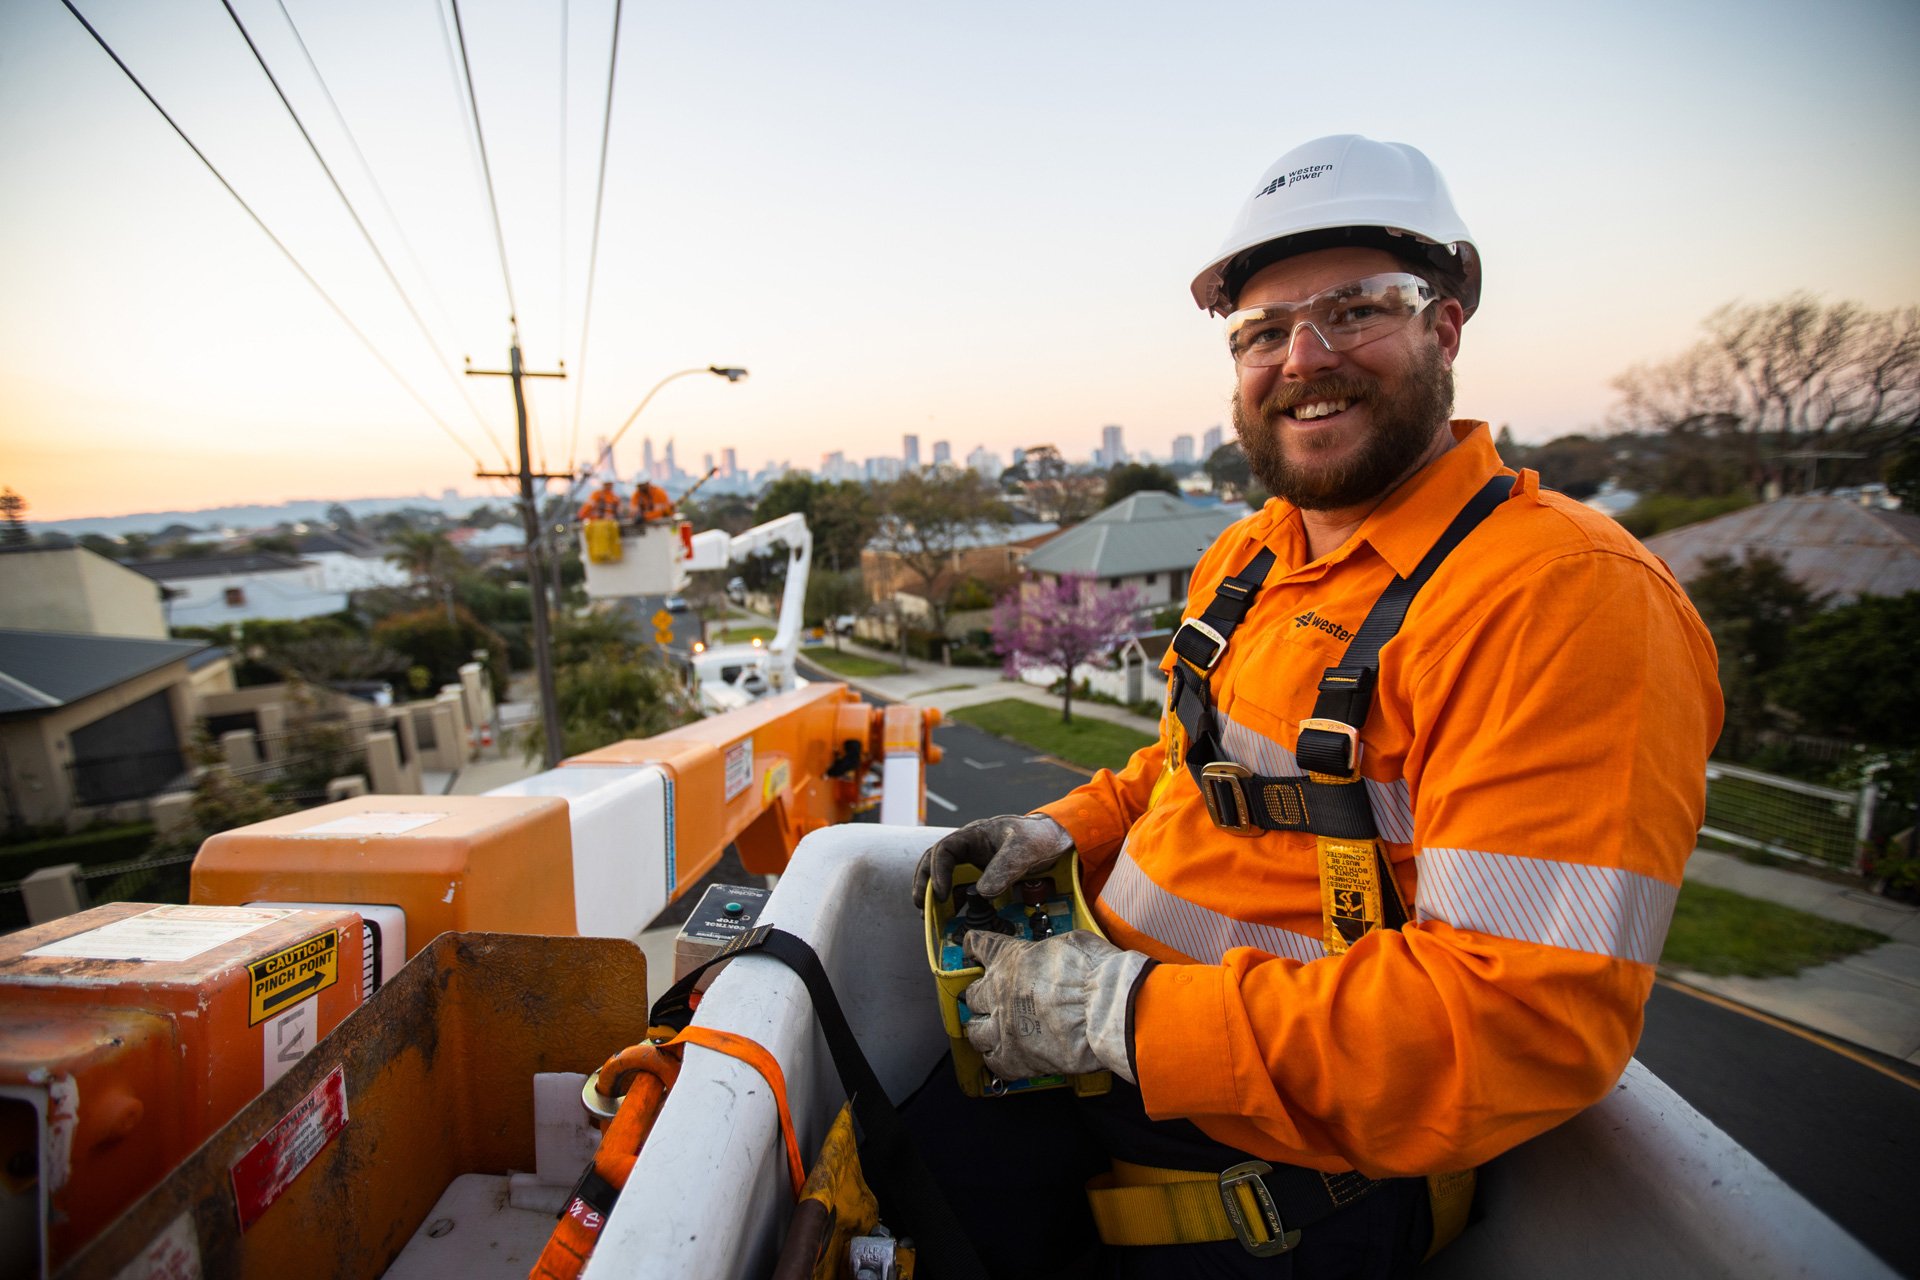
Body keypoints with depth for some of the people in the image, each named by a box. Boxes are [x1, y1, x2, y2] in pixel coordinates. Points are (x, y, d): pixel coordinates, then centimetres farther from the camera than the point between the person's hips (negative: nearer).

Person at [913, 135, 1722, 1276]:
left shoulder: (1565, 597, -21)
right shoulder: (1248, 558, 7)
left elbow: (1529, 1022, -26)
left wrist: (1122, 1009, -25)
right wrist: (1067, 831, 0)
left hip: (1276, 1183, -7)